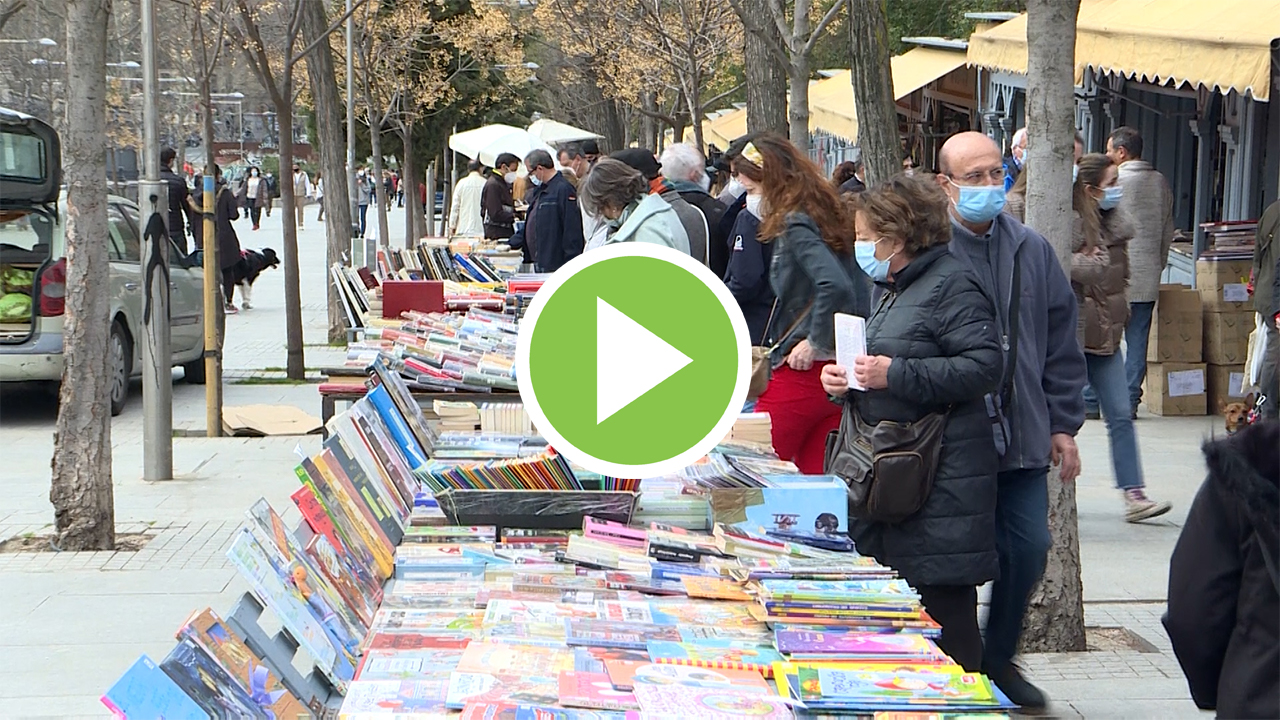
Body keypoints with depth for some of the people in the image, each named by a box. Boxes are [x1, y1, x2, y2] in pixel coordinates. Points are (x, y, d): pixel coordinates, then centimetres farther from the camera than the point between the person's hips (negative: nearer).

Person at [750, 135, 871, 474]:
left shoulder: (796, 225, -14)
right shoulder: (831, 212, 12)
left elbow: (834, 285, -28)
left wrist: (815, 342, -17)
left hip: (802, 370, -9)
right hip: (842, 373, 9)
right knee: (817, 475, 13)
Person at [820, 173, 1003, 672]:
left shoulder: (952, 285, -11)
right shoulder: (899, 289, 20)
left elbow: (985, 366, -21)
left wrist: (896, 374, -22)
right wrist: (845, 380, 11)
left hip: (942, 478, -10)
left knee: (942, 604, -7)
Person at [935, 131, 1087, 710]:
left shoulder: (1031, 251, 8)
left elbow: (1061, 342, 14)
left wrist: (1063, 424, 10)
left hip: (1024, 440, 5)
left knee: (1027, 549, 8)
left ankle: (998, 660, 29)